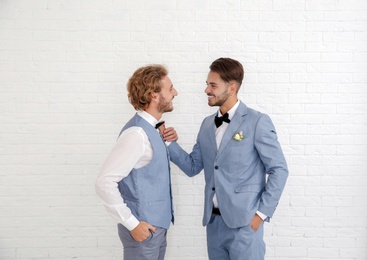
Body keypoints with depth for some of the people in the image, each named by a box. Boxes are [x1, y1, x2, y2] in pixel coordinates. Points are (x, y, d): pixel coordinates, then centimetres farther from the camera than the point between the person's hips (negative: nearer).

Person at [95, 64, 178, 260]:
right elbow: (105, 183, -26)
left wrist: (166, 143, 0)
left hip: (157, 225, 9)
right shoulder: (137, 133, -23)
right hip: (144, 228, -9)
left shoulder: (150, 128, 4)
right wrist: (132, 223, -20)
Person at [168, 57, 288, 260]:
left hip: (243, 221, -6)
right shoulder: (207, 124, 10)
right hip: (213, 220, 6)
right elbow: (193, 167, 12)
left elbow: (278, 170, -8)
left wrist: (262, 213, -11)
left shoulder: (257, 122, -9)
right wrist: (170, 144, -3)